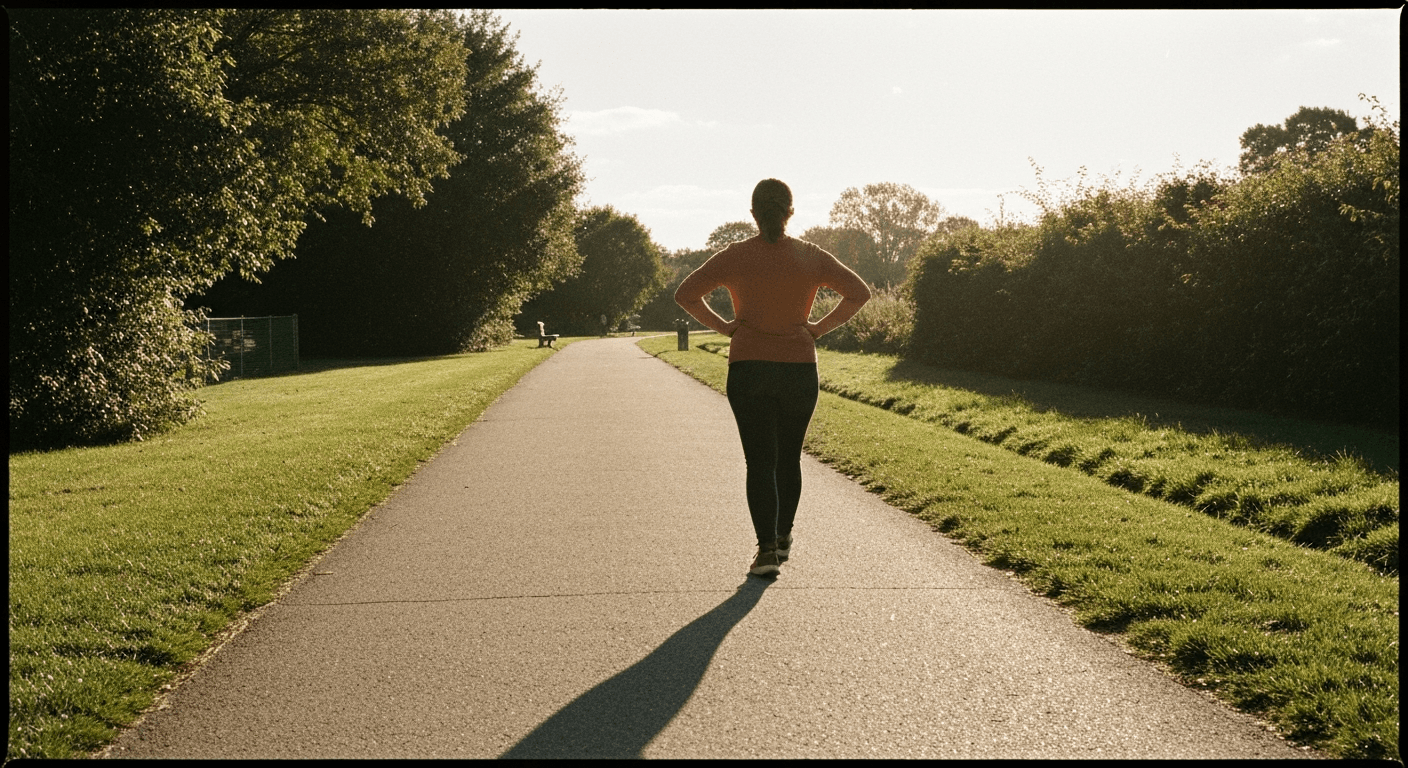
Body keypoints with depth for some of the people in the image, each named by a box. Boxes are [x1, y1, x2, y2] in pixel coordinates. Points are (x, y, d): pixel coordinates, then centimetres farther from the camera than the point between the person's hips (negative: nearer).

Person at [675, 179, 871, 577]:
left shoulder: (734, 257, -5)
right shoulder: (811, 257, -2)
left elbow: (685, 294, -7)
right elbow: (859, 293, -4)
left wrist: (723, 326, 0)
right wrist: (820, 328, 1)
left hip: (748, 370, -1)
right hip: (800, 369, 2)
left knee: (760, 462, 0)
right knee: (789, 458, 18)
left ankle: (766, 549, -10)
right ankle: (783, 537, 28)